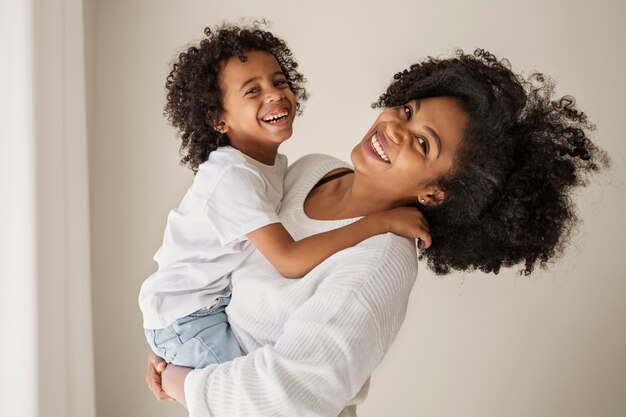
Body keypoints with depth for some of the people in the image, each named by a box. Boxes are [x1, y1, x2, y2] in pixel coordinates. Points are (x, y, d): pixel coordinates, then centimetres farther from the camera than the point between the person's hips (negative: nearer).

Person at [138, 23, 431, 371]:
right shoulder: (233, 177, -27)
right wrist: (382, 221, -33)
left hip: (228, 300, 9)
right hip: (186, 318, -8)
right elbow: (290, 261, -34)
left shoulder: (276, 163, 2)